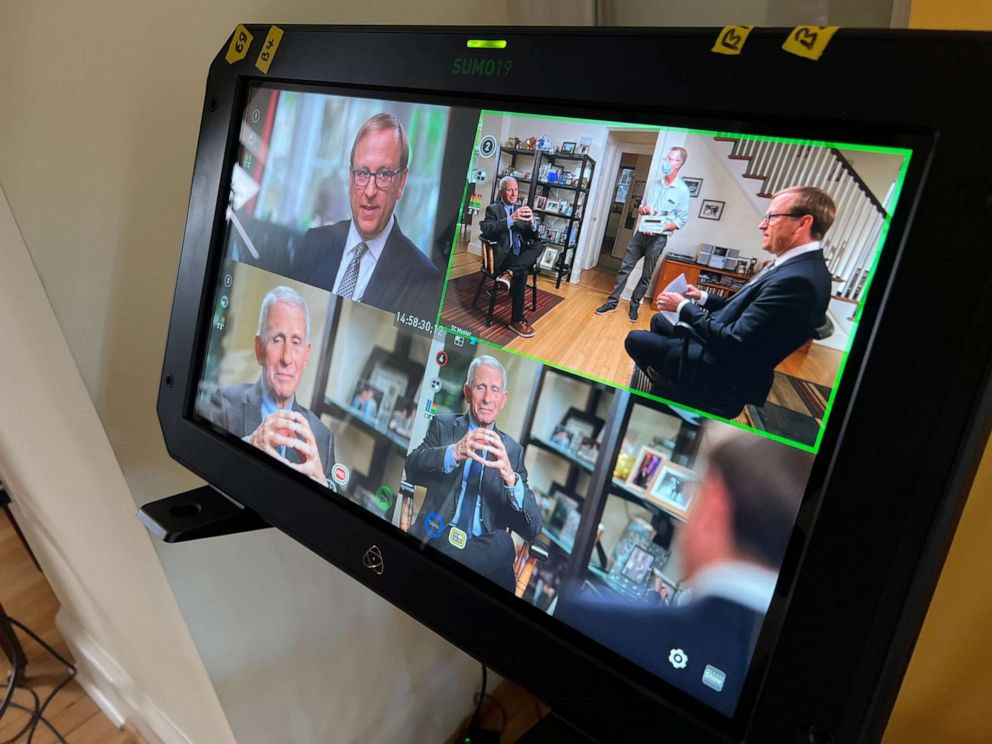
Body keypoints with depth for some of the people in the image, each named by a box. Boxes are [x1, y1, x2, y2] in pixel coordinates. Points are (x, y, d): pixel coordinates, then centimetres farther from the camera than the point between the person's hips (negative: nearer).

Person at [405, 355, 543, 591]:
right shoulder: (443, 425, 9)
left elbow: (532, 528, 0)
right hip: (433, 542, -1)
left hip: (487, 556, 1)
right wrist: (455, 452, -30)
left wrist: (511, 478, -20)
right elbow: (412, 469, -10)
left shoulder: (513, 450, 9)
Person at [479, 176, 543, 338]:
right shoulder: (493, 209, 3)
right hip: (502, 256, -5)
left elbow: (532, 238, 11)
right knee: (522, 272, -33)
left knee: (538, 245, -24)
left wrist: (532, 223, -13)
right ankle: (517, 320, -28)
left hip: (521, 256, 5)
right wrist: (511, 219, -27)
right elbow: (486, 231, -17)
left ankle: (510, 272, -35)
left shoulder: (521, 209, 18)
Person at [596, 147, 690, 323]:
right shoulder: (655, 183, 9)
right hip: (641, 233, 5)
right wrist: (643, 208, -7)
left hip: (658, 238, -4)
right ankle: (612, 302, 9)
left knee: (646, 275, 6)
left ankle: (634, 305, 20)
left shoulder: (682, 190, -8)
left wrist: (660, 228, -19)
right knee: (624, 268, 2)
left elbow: (682, 220, -9)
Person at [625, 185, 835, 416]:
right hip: (724, 352, 10)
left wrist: (684, 307, -17)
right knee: (659, 320, 25)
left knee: (635, 339, 0)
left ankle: (677, 395, 19)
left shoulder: (797, 279, -30)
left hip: (728, 373, -10)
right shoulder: (797, 265, 1)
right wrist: (703, 298, 9)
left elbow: (732, 343, -29)